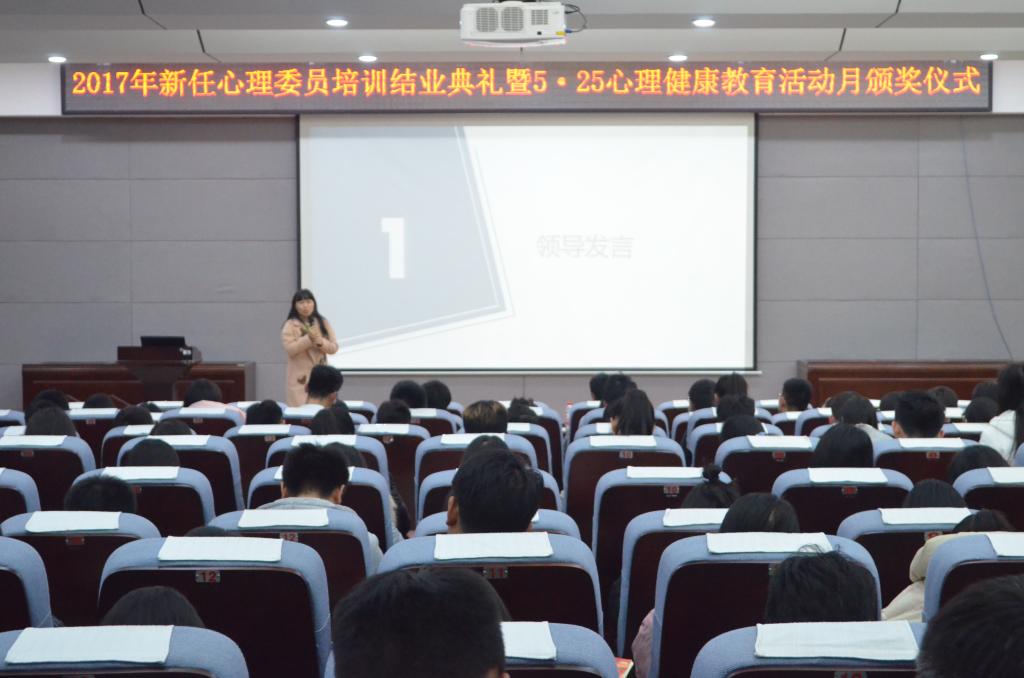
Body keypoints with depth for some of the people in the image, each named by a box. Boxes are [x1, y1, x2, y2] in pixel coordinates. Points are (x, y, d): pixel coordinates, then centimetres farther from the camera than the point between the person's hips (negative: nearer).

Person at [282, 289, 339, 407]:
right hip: (300, 379, -3)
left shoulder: (323, 323, 7)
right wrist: (309, 338, -22)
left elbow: (334, 348, 3)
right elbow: (290, 349, -13)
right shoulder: (290, 325, -1)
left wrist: (319, 341, -16)